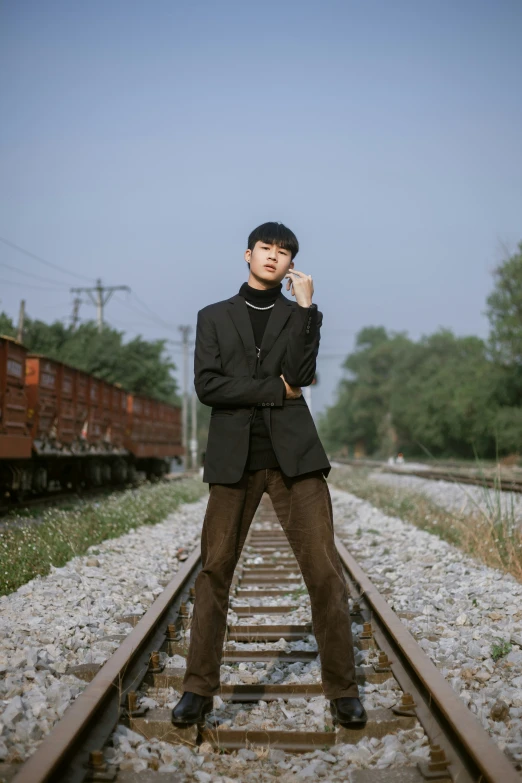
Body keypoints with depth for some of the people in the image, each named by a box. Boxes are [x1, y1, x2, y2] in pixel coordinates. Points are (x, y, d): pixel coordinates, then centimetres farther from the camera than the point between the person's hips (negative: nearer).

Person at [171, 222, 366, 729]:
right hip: (234, 455, 0)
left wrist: (305, 306, -6)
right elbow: (207, 385, -1)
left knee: (324, 570, -5)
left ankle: (342, 689, 5)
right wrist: (275, 390, -4)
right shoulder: (213, 317, 14)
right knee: (214, 570, 0)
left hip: (293, 453, 0)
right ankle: (199, 688, 10)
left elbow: (300, 374, -5)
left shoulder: (299, 316, 14)